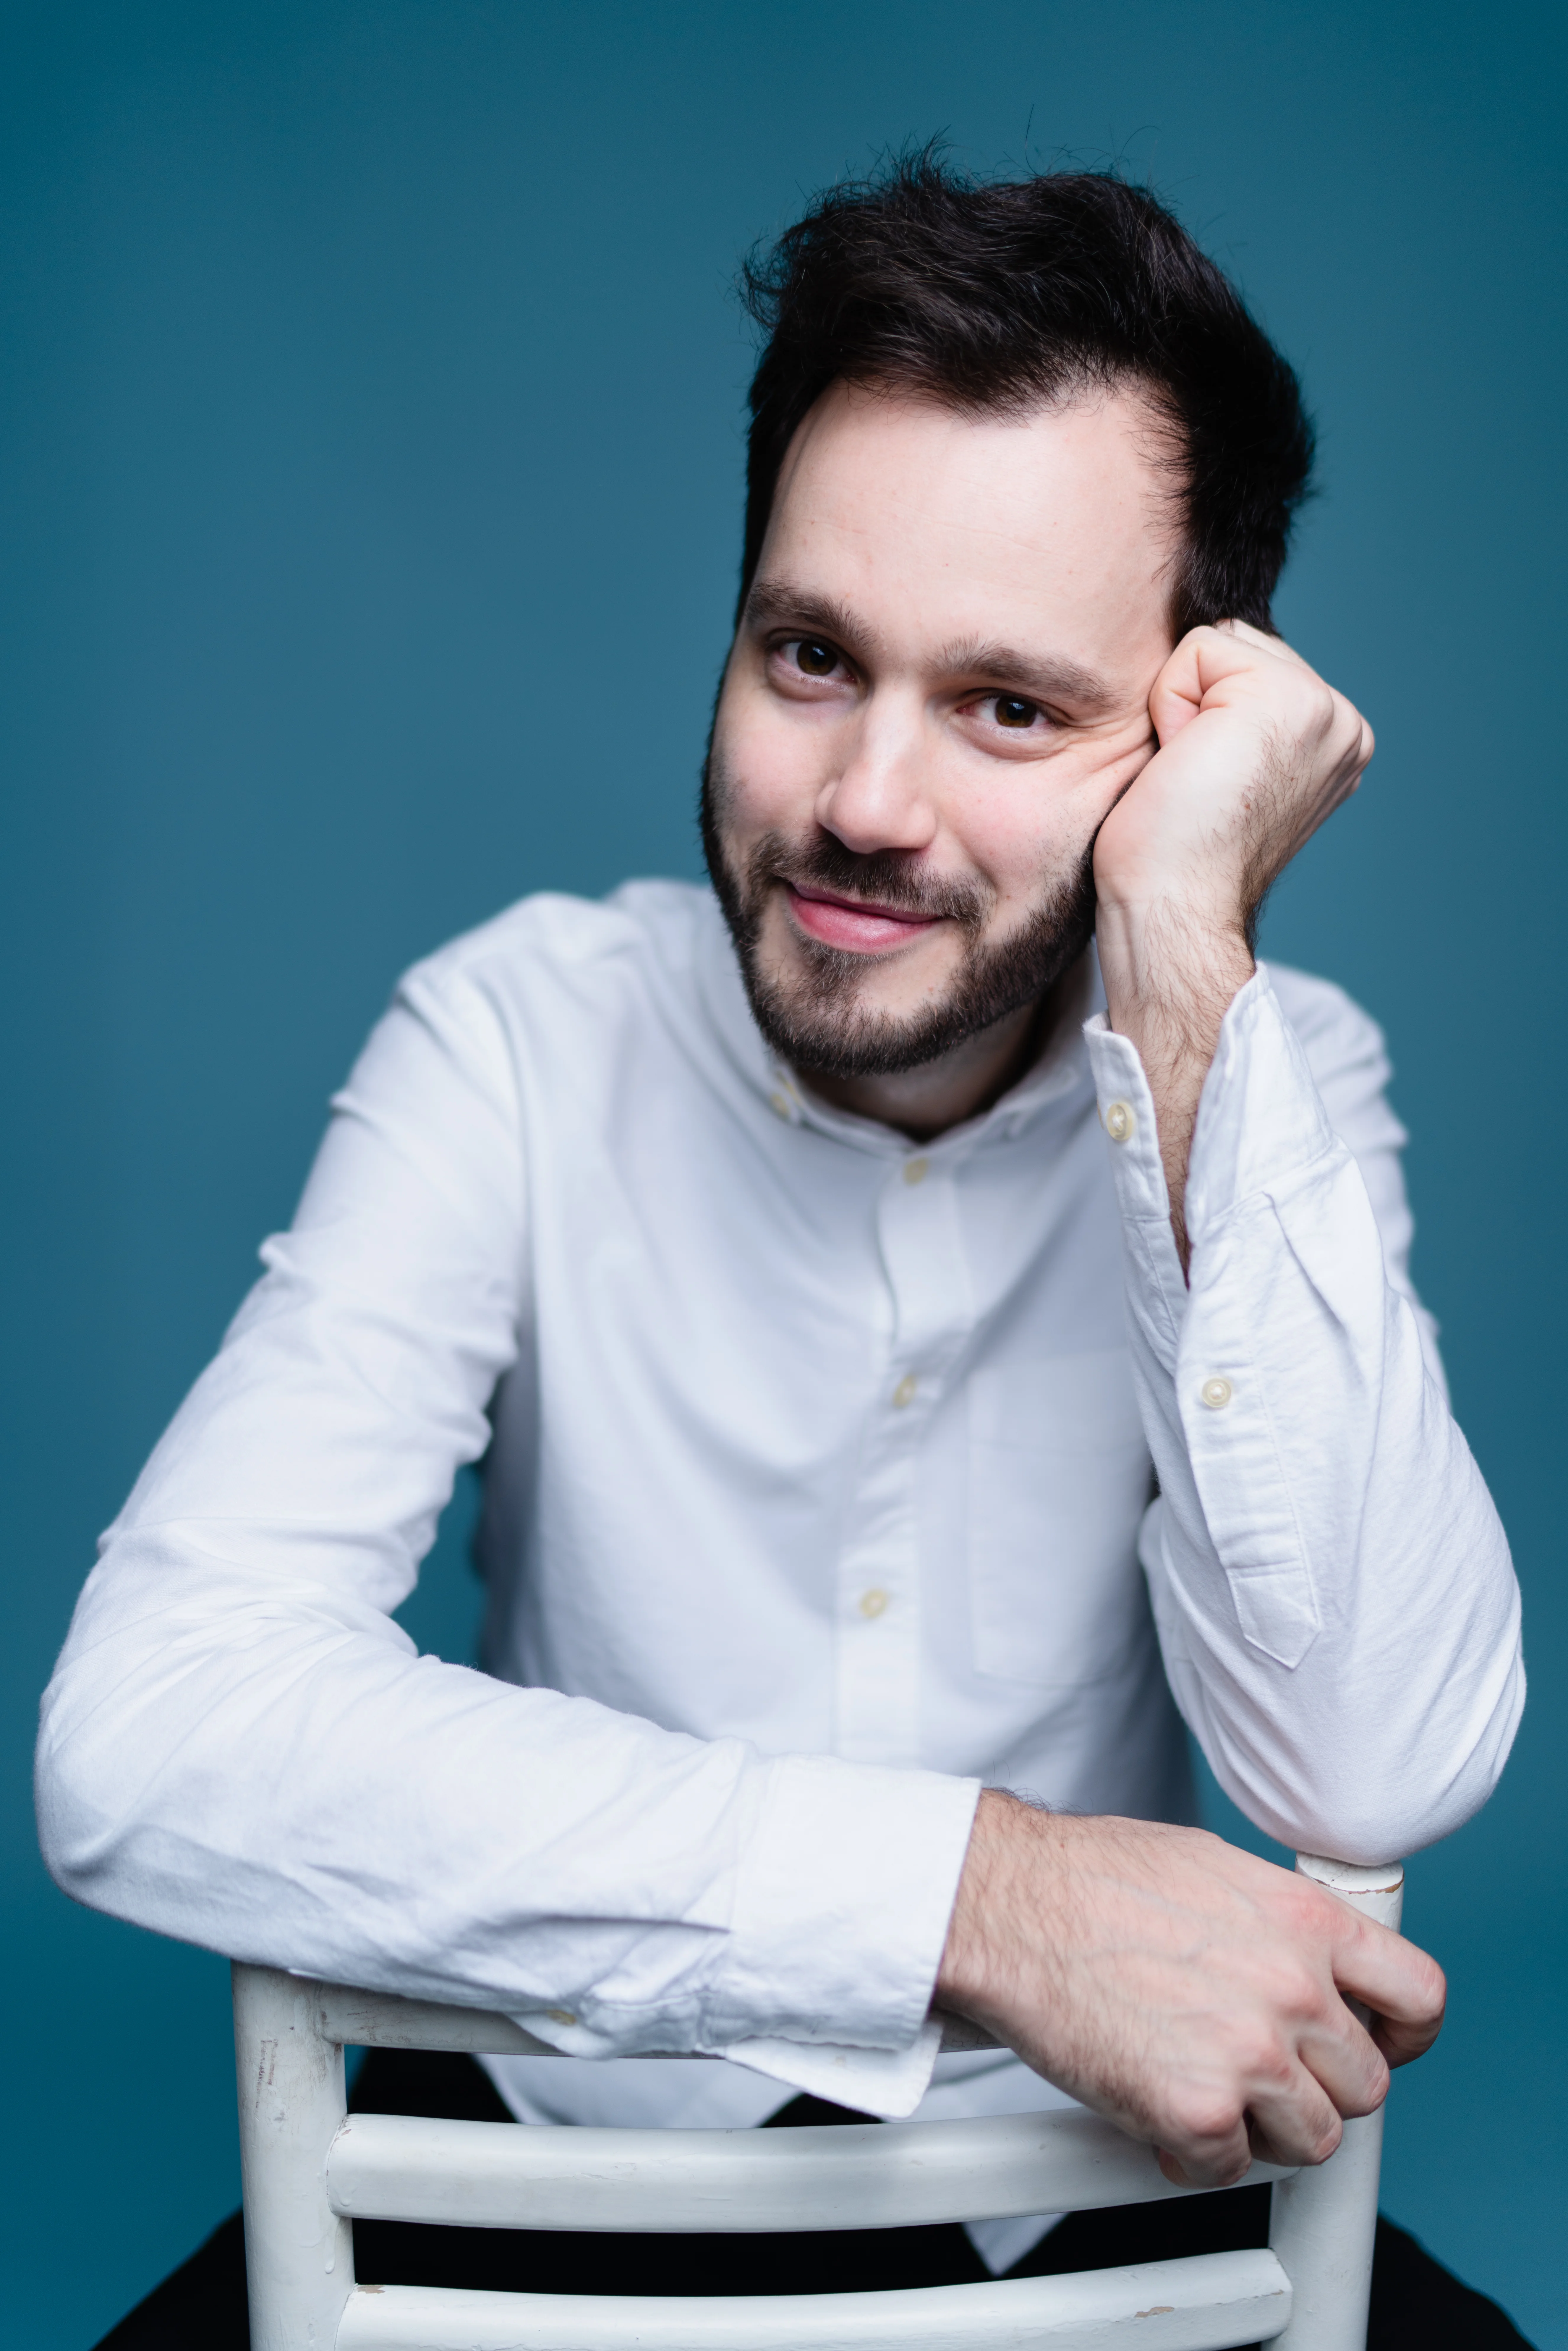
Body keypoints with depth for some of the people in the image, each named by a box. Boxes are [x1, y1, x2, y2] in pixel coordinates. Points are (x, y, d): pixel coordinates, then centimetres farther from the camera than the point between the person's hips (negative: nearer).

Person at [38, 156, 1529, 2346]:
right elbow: (141, 1738, -25)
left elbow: (1378, 1775, -24)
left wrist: (1184, 974, -27)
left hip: (1086, 2160, 2)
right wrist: (978, 1889, -29)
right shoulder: (526, 1037, -13)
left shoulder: (1277, 1079, -9)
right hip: (561, 2151, -1)